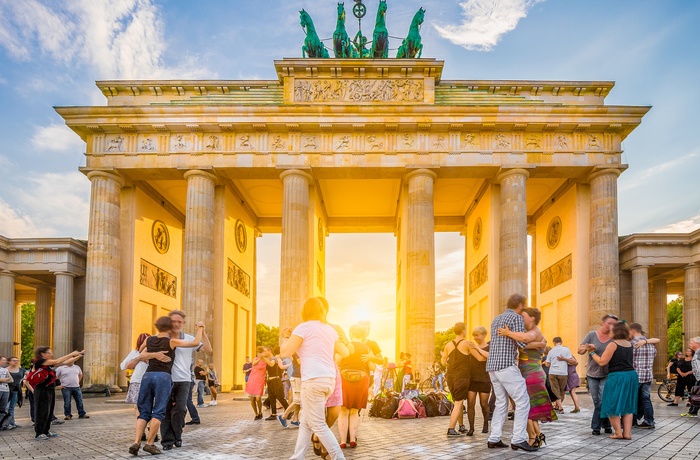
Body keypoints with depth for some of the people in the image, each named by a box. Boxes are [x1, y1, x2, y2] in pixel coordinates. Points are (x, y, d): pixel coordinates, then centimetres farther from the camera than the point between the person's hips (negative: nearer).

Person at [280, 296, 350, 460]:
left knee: (318, 424, -2)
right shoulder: (330, 329, 16)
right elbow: (345, 353, 25)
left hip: (313, 380, -8)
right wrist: (345, 342, 45)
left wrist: (286, 338, 16)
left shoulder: (304, 327, -3)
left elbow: (285, 352, -3)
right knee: (306, 422, 14)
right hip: (329, 380, 8)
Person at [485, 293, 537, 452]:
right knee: (522, 401, -3)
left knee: (501, 403, 13)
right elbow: (522, 342, -12)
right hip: (507, 366, -9)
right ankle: (518, 439, -7)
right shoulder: (516, 318, -5)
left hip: (493, 366, 9)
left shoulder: (496, 319, 21)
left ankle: (494, 439, 8)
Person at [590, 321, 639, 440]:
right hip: (631, 376, 7)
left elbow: (602, 362, -12)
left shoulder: (613, 344, -12)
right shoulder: (629, 344, 10)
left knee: (612, 406, 4)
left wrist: (592, 353, 0)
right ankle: (627, 432, 11)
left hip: (617, 377, -7)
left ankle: (618, 432, 2)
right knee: (627, 405, 14)